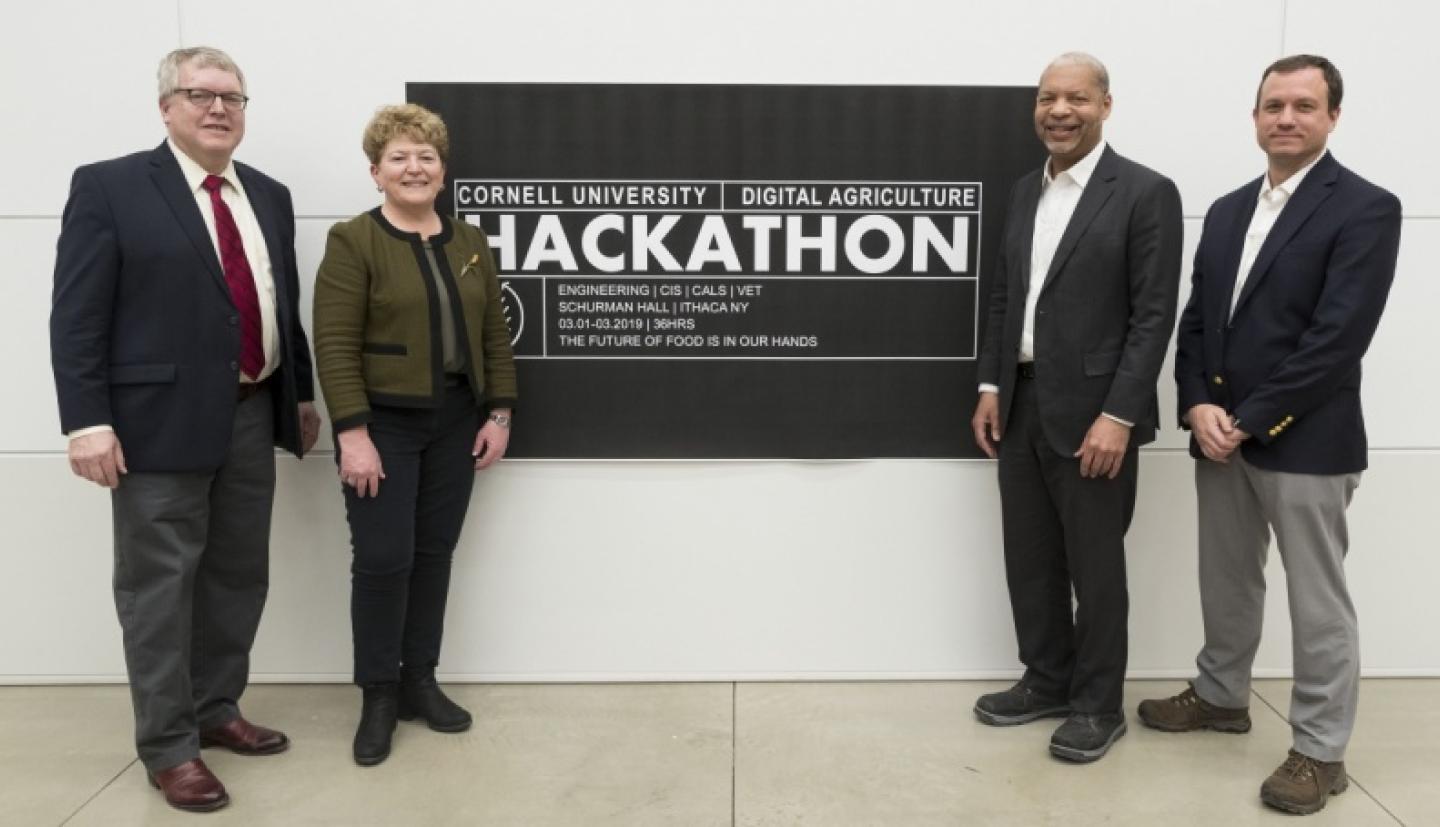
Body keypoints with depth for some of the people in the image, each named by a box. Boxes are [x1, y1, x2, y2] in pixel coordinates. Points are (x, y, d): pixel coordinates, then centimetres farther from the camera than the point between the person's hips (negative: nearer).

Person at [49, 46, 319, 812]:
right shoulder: (109, 186, -4)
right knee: (160, 585, 3)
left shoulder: (269, 196, 13)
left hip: (252, 417, 6)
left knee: (239, 575, 14)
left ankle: (216, 710, 30)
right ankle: (168, 746, 15)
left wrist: (302, 395, 17)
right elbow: (76, 317, -9)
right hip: (161, 420, -6)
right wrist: (87, 420, -16)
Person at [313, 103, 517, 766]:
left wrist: (499, 413, 3)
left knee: (434, 554, 10)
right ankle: (377, 695, 12)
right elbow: (335, 346, -13)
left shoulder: (470, 243, 8)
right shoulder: (352, 241, -7)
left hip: (455, 424, 5)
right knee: (383, 559, -3)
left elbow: (495, 338, 10)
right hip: (382, 424, -5)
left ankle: (419, 682, 22)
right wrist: (353, 433, -18)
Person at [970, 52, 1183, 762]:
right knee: (1028, 559, 14)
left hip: (1091, 412, -6)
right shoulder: (1024, 192, 11)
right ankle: (1046, 682, 31)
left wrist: (1118, 416, -18)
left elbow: (1154, 315, -13)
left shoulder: (1146, 193, -8)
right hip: (1020, 405, 6)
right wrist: (990, 387, 7)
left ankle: (1098, 704, 23)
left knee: (1094, 567, 6)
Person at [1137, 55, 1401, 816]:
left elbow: (1337, 339, -17)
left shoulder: (1365, 209, -9)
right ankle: (1221, 695, 37)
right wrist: (1198, 406, -5)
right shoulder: (1228, 210, 13)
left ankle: (1321, 750, 17)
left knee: (1317, 602, 4)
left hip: (1305, 441, -6)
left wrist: (1248, 421, -17)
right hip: (1220, 435, 7)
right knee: (1226, 581, 19)